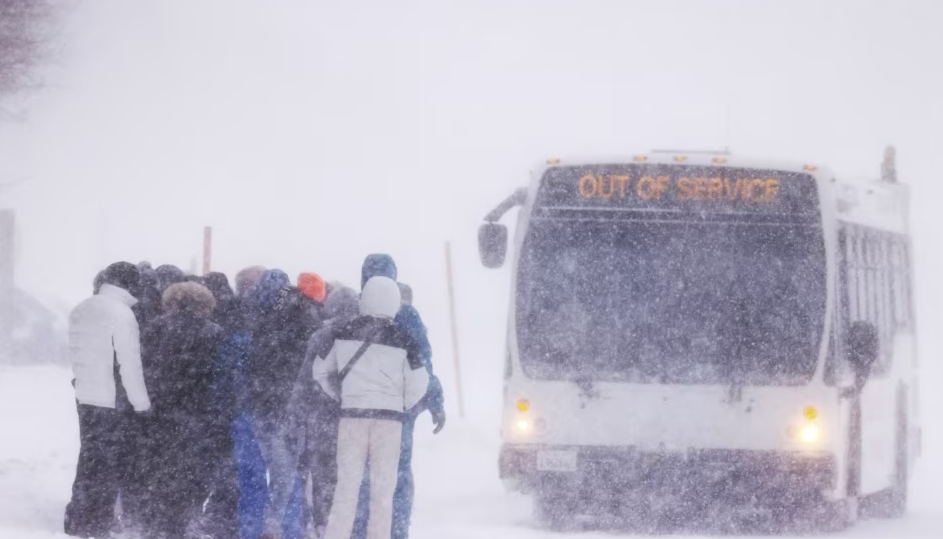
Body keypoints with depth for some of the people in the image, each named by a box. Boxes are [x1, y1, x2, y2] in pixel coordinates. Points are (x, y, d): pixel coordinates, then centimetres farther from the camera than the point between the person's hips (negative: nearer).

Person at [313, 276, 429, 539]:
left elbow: (321, 371, 10)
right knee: (383, 488, 4)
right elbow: (418, 383, -4)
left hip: (352, 415, 1)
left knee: (347, 483, 4)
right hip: (389, 418, -1)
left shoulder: (345, 333, 2)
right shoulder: (402, 338, -5)